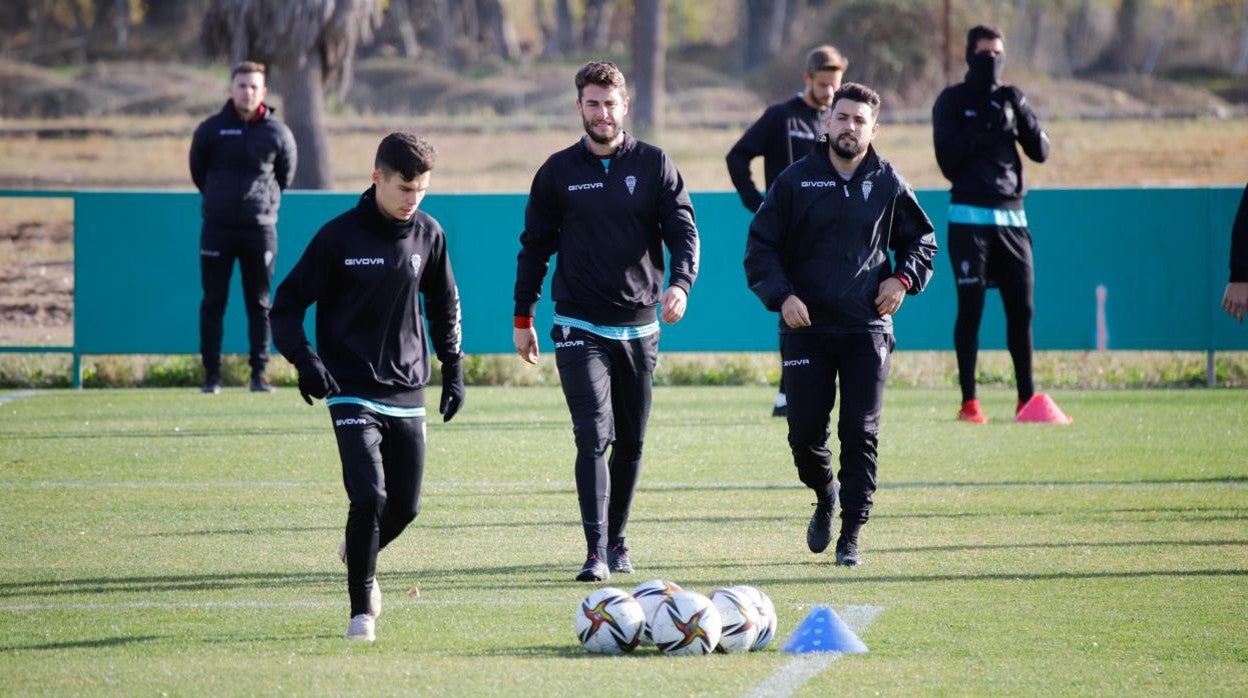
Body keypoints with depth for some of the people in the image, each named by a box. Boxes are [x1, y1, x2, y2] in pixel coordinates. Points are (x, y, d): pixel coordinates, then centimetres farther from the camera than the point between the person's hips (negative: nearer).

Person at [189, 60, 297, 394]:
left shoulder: (278, 134, -1)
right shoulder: (211, 130, -1)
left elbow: (285, 178, 13)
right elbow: (198, 173, 13)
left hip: (260, 229, 0)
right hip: (217, 229, 0)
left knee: (259, 305, 4)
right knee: (213, 303, 1)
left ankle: (259, 373, 8)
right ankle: (211, 375, 6)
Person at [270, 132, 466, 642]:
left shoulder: (428, 235, 5)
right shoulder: (340, 237, -8)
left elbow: (444, 305, 20)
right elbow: (287, 305, -5)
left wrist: (453, 369, 16)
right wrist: (305, 360, -20)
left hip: (408, 394, 5)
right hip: (354, 394, -5)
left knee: (405, 505, 7)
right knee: (369, 497, -18)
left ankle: (358, 555, 41)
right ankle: (362, 610, -3)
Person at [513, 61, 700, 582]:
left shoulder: (654, 165, 3)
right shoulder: (559, 171, 3)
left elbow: (684, 231, -2)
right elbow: (535, 247, 10)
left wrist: (680, 284, -22)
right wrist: (522, 319, 9)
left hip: (640, 325, 2)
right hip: (580, 328, -2)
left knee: (631, 442, 10)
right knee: (593, 436, -14)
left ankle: (617, 540, 26)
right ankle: (597, 552, -17)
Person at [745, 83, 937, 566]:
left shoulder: (887, 184, 5)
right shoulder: (796, 180, 1)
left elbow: (921, 239, 19)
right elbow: (760, 246, 3)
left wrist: (904, 277, 1)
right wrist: (781, 295, -12)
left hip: (867, 328, 0)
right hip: (806, 327, 0)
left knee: (860, 435, -5)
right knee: (805, 433, -2)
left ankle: (851, 535, 4)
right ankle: (825, 496, 30)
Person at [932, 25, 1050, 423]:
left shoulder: (1009, 101, 15)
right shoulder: (952, 101, 2)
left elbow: (1041, 152, 8)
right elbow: (947, 157, -9)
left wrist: (1023, 116, -7)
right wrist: (985, 128, -17)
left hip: (1012, 216, 4)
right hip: (969, 217, -4)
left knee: (1021, 308, 3)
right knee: (971, 308, -6)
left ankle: (1027, 399, 9)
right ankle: (969, 402, -5)